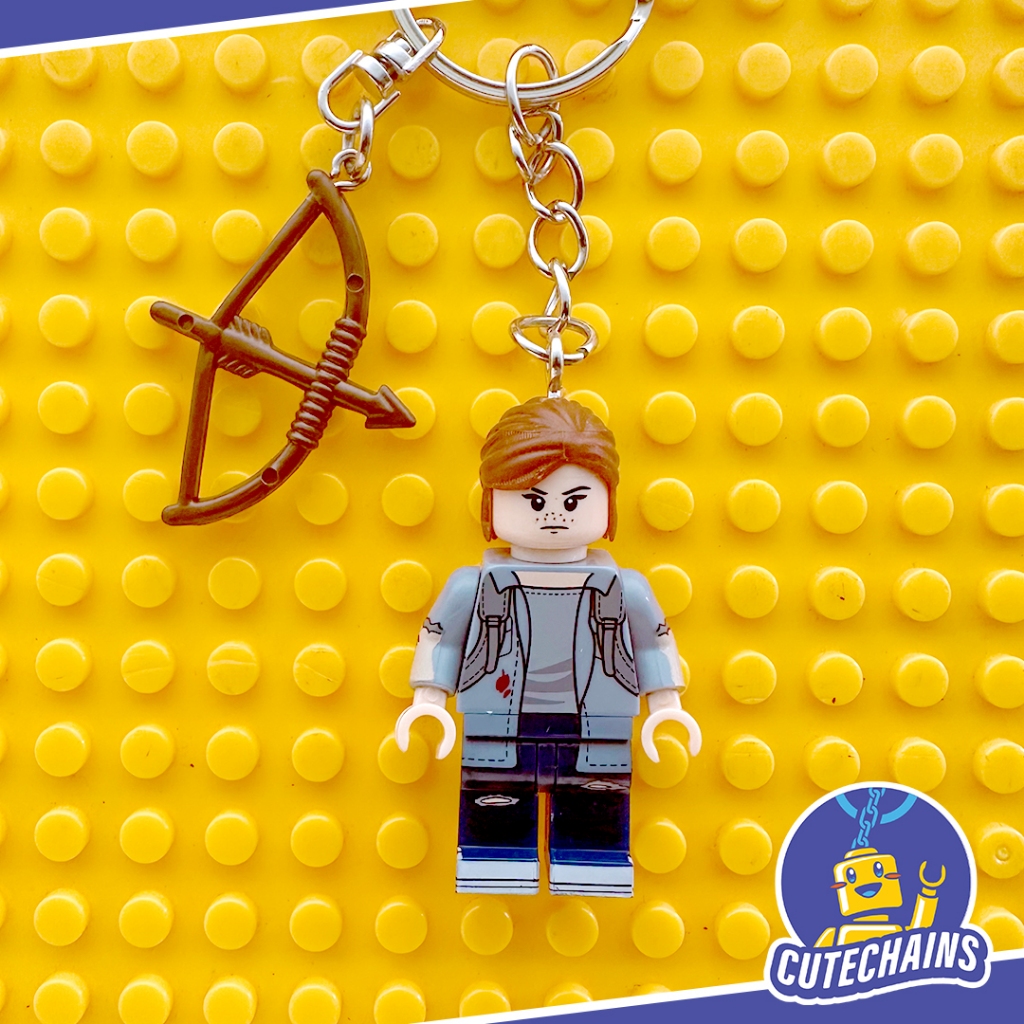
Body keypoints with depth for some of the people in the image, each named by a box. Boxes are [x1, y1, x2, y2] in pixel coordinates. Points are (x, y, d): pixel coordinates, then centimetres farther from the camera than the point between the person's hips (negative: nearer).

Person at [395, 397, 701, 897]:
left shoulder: (624, 589, 1)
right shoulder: (473, 585, -2)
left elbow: (655, 641, 9)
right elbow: (439, 636, 5)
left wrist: (667, 706, 6)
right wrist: (426, 701, 0)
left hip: (594, 742, 1)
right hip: (500, 739, 0)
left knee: (594, 825, 6)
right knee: (496, 825, 6)